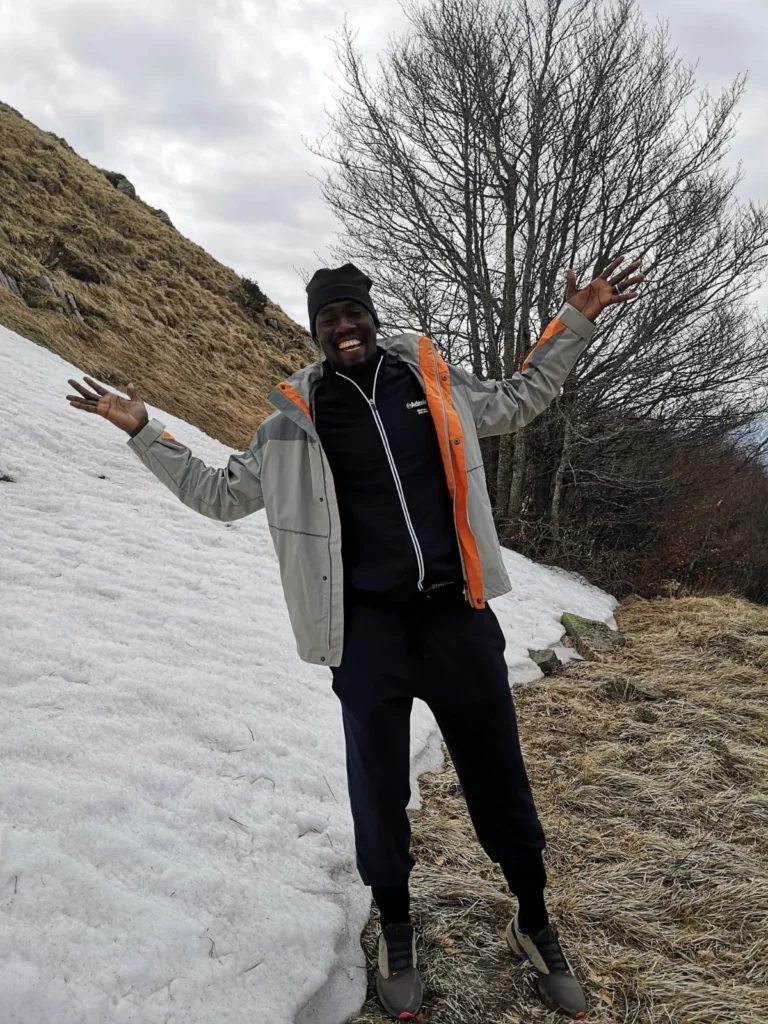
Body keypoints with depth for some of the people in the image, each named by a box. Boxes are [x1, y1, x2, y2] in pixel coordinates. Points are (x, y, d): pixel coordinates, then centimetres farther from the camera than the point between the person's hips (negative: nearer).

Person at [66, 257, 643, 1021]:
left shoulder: (433, 379, 4)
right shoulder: (295, 422, 1)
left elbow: (518, 402, 20)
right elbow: (221, 494, 10)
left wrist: (576, 321, 16)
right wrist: (142, 432, 4)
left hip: (458, 614, 1)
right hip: (367, 629, -1)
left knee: (500, 780, 12)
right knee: (379, 789, 11)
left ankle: (534, 925, 37)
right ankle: (395, 933, 38)